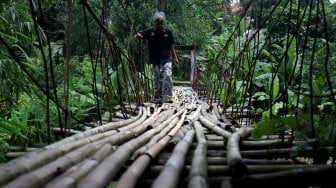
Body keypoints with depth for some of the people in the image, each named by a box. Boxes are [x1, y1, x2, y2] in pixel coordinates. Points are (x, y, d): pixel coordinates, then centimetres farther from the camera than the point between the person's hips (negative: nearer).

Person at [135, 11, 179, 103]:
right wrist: (137, 35, -27)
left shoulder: (168, 32, 4)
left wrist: (175, 57, 6)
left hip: (166, 59, -1)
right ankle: (157, 98, 15)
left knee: (167, 77, -17)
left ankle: (168, 97, -16)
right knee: (157, 79, 6)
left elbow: (171, 46, 9)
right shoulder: (150, 32, 4)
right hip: (155, 61, 1)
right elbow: (139, 35, -2)